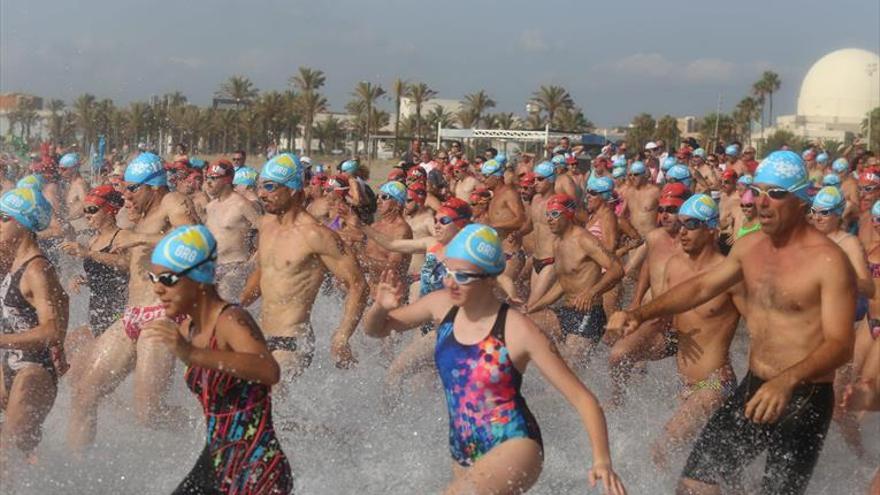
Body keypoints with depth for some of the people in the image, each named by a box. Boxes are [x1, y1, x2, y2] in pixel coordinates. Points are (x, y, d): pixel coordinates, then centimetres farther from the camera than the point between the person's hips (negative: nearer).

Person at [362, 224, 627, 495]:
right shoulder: (442, 306, -4)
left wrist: (602, 460, -30)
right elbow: (375, 329, 12)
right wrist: (380, 307, -11)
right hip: (463, 455, 7)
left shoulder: (518, 330, -19)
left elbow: (582, 397, -17)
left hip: (514, 447, -7)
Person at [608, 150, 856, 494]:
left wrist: (787, 381, -41)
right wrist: (641, 314, 3)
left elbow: (840, 344, -24)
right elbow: (701, 287, 16)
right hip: (752, 389, 7)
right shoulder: (750, 247, 5)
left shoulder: (828, 261, -17)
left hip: (804, 400, -6)